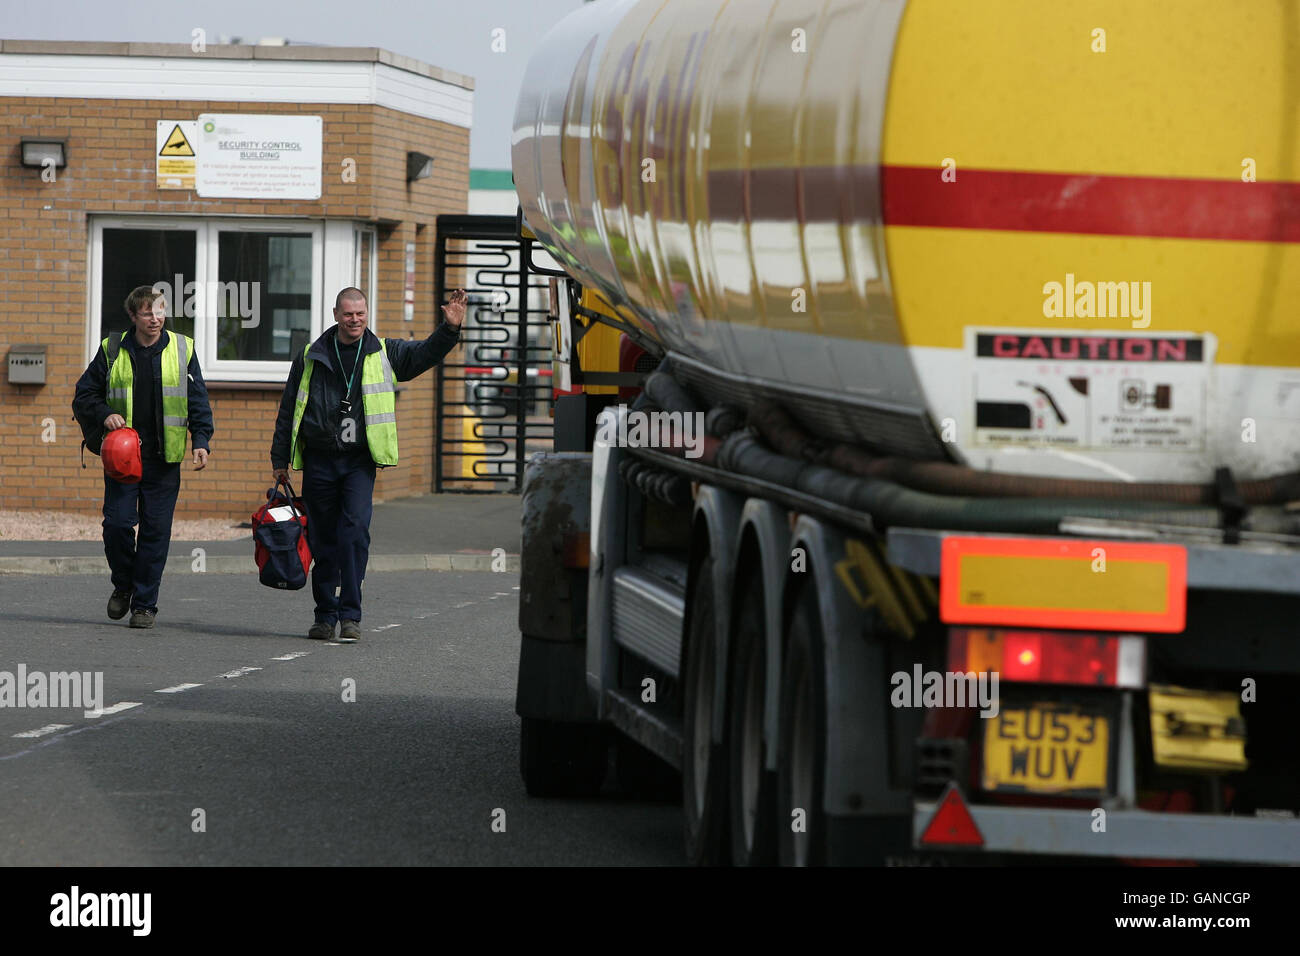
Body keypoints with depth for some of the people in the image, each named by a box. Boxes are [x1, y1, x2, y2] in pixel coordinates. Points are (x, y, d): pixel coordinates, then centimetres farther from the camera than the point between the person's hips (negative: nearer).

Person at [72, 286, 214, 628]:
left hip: (164, 458, 0)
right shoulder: (112, 350, 4)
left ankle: (145, 603, 9)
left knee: (156, 530, -1)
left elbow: (198, 402, 7)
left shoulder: (181, 349, 5)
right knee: (117, 523, -8)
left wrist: (201, 441, -6)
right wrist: (105, 414, -9)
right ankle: (123, 585, 18)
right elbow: (84, 396, 10)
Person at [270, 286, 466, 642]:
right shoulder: (311, 357, 8)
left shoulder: (383, 353, 8)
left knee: (355, 531, -15)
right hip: (319, 462, 1)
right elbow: (288, 410, 13)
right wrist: (280, 459, 11)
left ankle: (350, 615, -14)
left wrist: (449, 329, -19)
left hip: (359, 462, -1)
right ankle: (325, 616, 16)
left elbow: (424, 355, 0)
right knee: (322, 540, 6)